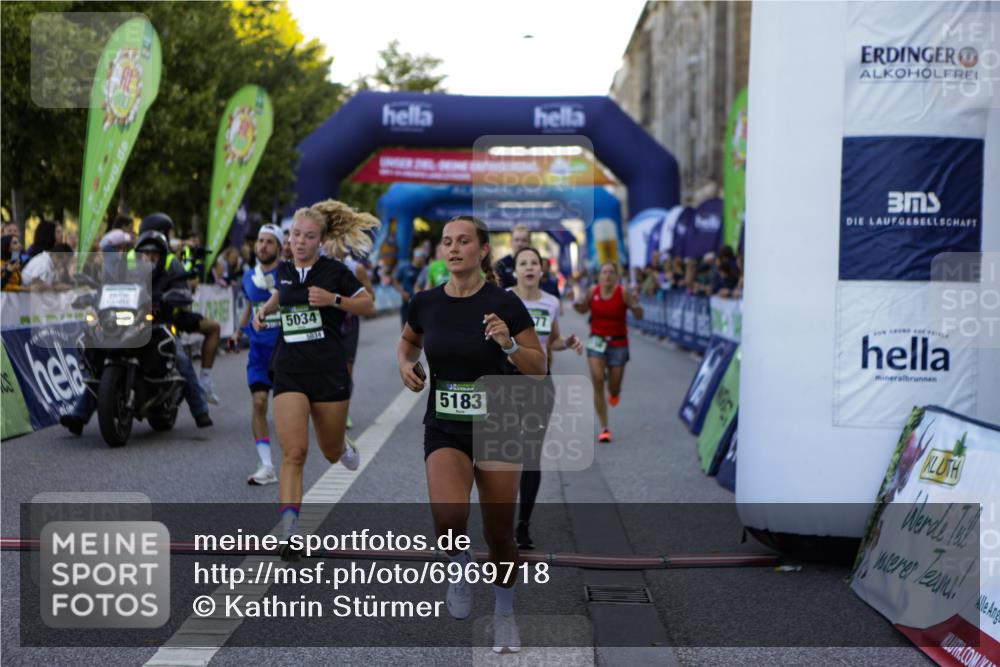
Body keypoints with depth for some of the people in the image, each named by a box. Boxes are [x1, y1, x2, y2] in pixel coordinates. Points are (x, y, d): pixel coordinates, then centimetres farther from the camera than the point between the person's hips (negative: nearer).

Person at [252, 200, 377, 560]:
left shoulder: (334, 271, -4)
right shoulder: (284, 270, 8)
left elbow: (369, 305, 1)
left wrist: (334, 299, -13)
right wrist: (265, 309, 13)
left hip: (330, 371, -2)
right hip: (290, 372, 2)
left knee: (331, 453, 13)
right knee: (294, 453, -14)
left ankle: (344, 445, 52)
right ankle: (290, 532, -18)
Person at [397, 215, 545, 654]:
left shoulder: (504, 304, -11)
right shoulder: (426, 302, -2)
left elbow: (539, 367, -6)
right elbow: (407, 341, 19)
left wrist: (508, 344, -24)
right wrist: (405, 365, -2)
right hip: (444, 431, 1)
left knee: (499, 533, 7)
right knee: (449, 517, -26)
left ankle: (504, 616, 33)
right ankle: (461, 568, 8)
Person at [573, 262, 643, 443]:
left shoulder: (623, 293, -13)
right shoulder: (593, 291, -5)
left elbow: (639, 316, -15)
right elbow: (583, 309, 13)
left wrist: (636, 306, -36)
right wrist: (576, 303, -9)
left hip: (618, 343, -1)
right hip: (597, 341, 1)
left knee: (614, 391, 4)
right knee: (597, 382, -15)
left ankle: (614, 392, 47)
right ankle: (604, 428, -5)